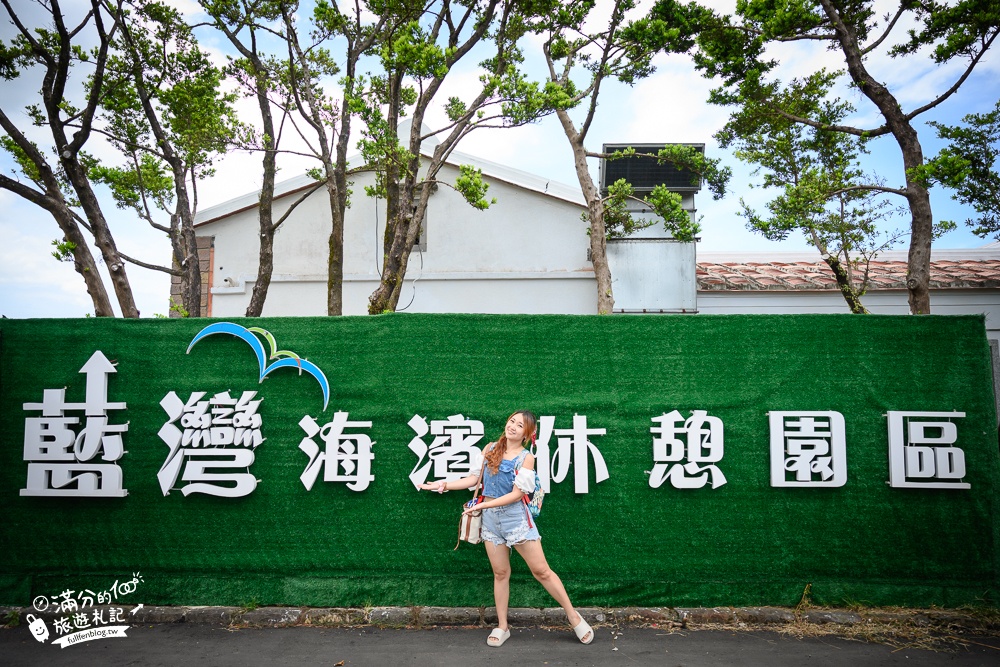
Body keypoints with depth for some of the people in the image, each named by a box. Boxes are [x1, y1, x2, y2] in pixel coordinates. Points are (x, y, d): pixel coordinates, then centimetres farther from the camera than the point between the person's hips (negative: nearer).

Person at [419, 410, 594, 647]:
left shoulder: (526, 457, -9)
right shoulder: (490, 448, 4)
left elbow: (517, 493, -14)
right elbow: (474, 478, 6)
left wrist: (484, 504, -18)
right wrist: (445, 485, -3)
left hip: (515, 517, -3)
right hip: (490, 519, 4)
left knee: (541, 570, 0)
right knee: (500, 573, 11)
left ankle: (573, 616, 15)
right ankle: (502, 627, 24)